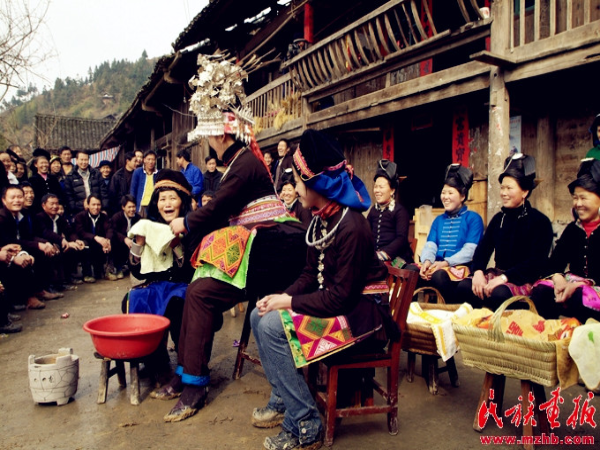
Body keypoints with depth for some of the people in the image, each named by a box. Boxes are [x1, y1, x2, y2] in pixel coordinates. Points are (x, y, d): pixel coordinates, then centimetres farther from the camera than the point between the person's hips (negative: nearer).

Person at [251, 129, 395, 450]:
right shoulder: (320, 220, 4)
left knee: (273, 326, -22)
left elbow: (341, 297, -25)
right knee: (260, 315, 5)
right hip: (332, 300, 10)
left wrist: (290, 303, -18)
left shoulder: (351, 228, -24)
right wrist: (280, 297, -5)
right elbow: (310, 275, 10)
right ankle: (282, 399, 16)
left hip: (361, 312, -9)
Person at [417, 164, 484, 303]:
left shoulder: (473, 218, 6)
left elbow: (470, 250, -7)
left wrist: (446, 262, -21)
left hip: (461, 266, -4)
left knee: (439, 275, -38)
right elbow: (430, 245, 10)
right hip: (437, 265, 4)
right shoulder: (439, 220, 23)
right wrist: (427, 261, -14)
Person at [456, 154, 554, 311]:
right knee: (463, 287, -23)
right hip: (497, 273, 5)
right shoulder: (498, 218, 14)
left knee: (499, 293, -38)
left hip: (525, 279, -5)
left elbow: (536, 262, -14)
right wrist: (478, 272, -14)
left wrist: (504, 278, -24)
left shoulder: (540, 221, -4)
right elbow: (483, 248, 8)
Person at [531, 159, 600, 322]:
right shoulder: (572, 229, 15)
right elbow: (554, 263, 7)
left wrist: (579, 284, -23)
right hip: (572, 283, 4)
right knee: (540, 292, -26)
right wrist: (558, 278, -15)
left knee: (579, 297, -38)